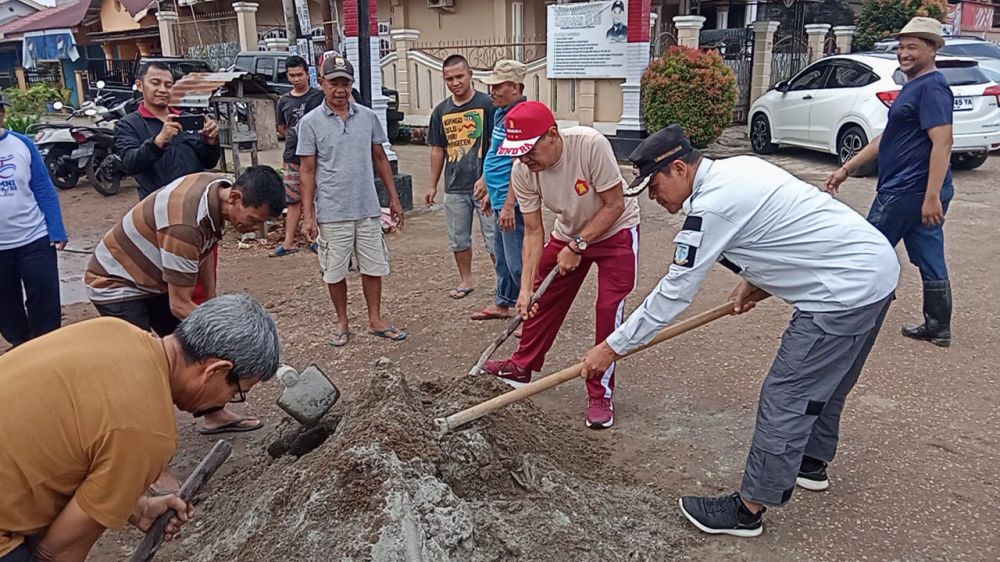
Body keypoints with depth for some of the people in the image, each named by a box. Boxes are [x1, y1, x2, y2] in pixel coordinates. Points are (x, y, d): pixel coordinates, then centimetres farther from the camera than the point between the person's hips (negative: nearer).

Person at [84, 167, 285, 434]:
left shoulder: (220, 188, -12)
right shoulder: (185, 226, -39)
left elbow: (206, 247, 8)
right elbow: (180, 305, -31)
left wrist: (212, 301, 11)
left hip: (153, 280, 9)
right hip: (115, 284, -9)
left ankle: (215, 415, 23)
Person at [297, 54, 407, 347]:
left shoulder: (368, 117, 4)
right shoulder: (310, 122, -4)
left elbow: (380, 159, 12)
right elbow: (307, 171, -3)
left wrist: (394, 198, 10)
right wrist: (308, 215, -7)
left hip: (368, 210, 3)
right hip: (332, 213, -3)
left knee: (373, 267, 11)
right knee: (334, 272, 8)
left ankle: (375, 320, 26)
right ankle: (342, 323, 25)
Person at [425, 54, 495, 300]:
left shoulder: (487, 104, -7)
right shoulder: (441, 111, 8)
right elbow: (437, 150, 14)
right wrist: (433, 186, 13)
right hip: (454, 187, 5)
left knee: (494, 238, 0)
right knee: (458, 239, 14)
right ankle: (465, 280, 30)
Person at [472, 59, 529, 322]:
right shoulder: (500, 112, 13)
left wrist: (509, 205, -25)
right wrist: (490, 191, 24)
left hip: (511, 203, -10)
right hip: (499, 200, 10)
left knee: (517, 260, -5)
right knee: (501, 256, 21)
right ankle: (502, 303, 36)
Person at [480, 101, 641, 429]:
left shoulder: (591, 145, -35)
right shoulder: (522, 172, -21)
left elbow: (614, 205, -25)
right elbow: (533, 232, -14)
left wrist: (577, 246, -25)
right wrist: (526, 287, -20)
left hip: (616, 231, -4)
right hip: (569, 234, 4)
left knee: (609, 310, -9)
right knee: (542, 299, 9)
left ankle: (600, 394, 5)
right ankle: (523, 366, 31)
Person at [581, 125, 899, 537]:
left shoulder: (711, 207, -20)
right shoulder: (737, 166, 9)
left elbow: (673, 294, -16)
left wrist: (612, 347, -8)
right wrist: (757, 282, 13)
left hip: (848, 289, -10)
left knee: (785, 398, -4)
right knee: (822, 381, 25)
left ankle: (747, 510, 7)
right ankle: (812, 462, 46)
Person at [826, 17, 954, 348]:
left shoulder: (932, 88, -14)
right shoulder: (914, 86, 17)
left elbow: (942, 142, -23)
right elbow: (888, 138, 21)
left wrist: (932, 196, -28)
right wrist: (847, 168, 19)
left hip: (908, 190, -9)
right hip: (918, 192, 9)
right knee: (929, 259, 12)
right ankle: (938, 329, 19)